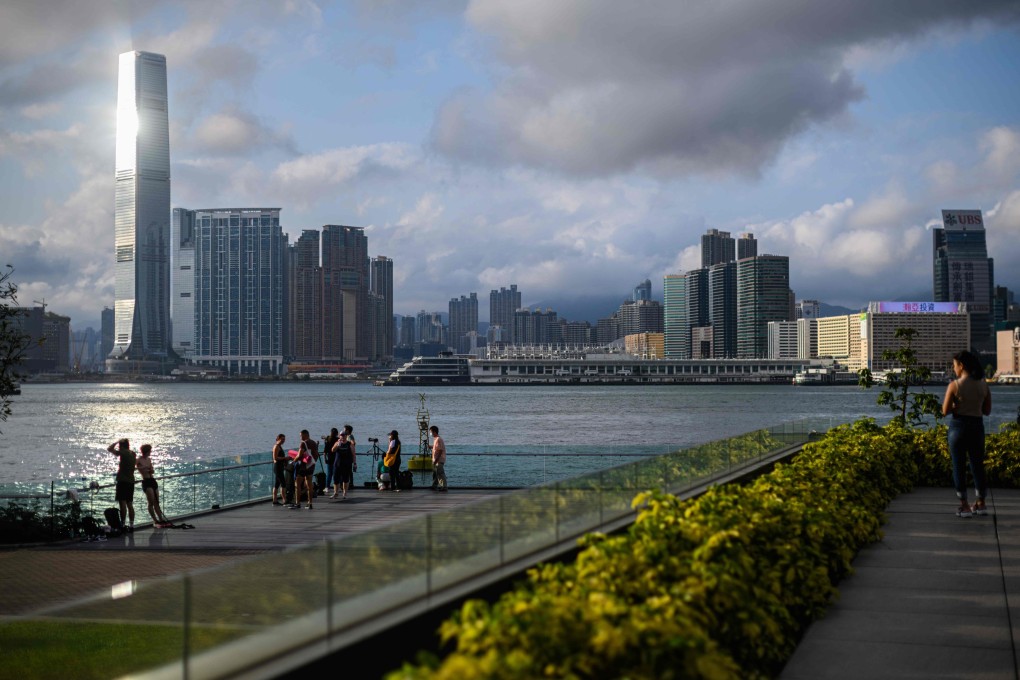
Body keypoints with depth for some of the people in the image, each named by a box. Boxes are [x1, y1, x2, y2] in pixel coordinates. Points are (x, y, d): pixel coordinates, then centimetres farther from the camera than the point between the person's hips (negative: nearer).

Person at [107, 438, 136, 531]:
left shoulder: (123, 453, -11)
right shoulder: (133, 454, 11)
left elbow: (109, 449, -8)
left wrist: (118, 441, 2)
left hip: (122, 481, -8)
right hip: (131, 481, 8)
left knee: (122, 503, -7)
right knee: (130, 504, 10)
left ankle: (123, 524, -10)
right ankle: (131, 525, 10)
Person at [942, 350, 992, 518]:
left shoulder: (954, 385, -12)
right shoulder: (983, 385, 1)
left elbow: (945, 411, -10)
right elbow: (987, 410, 7)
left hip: (958, 426, -4)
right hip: (977, 426, 4)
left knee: (959, 466, 5)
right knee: (978, 465, 15)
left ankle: (964, 506, 6)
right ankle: (981, 504, 22)